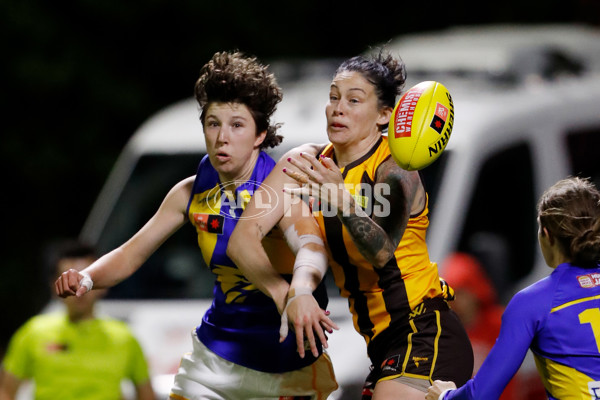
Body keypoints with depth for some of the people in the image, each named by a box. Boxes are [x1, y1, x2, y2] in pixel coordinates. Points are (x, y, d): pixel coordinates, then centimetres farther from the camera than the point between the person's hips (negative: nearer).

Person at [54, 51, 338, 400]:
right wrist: (86, 278, -16)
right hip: (215, 355, 4)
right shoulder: (192, 193, -1)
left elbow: (311, 247, -37)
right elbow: (132, 254, 6)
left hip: (286, 364, -4)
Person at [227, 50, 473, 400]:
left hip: (424, 335, -8)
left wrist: (342, 201, -50)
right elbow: (243, 238, -8)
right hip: (385, 344, 8)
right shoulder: (308, 162, 2)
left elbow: (381, 253, -32)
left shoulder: (395, 170, -14)